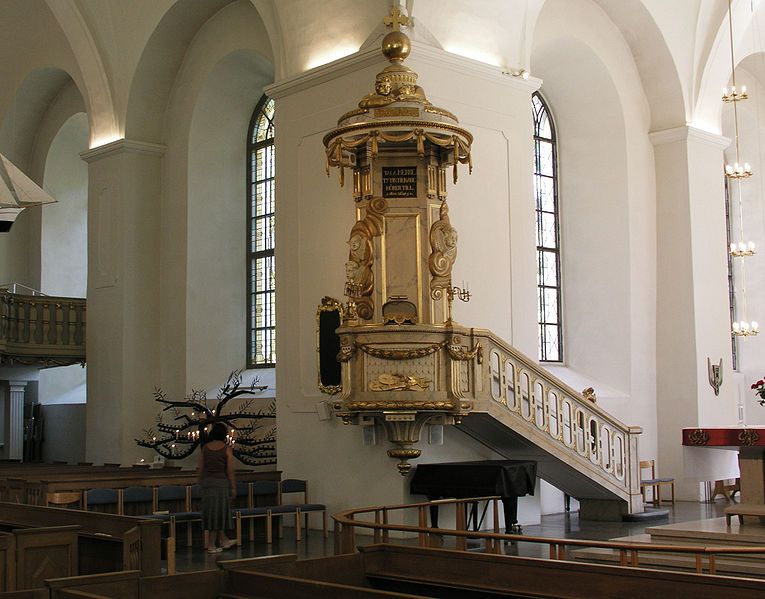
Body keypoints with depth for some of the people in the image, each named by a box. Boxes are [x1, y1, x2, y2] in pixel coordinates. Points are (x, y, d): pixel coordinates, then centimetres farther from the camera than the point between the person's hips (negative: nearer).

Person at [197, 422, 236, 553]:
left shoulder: (205, 448, 3)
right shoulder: (226, 448, -7)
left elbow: (200, 469, 6)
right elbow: (230, 471, -7)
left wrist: (201, 483, 16)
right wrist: (233, 487, 0)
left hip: (207, 482, 4)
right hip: (222, 482, -4)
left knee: (211, 512, 14)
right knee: (218, 513, 4)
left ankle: (223, 540, 25)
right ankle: (211, 545, 7)